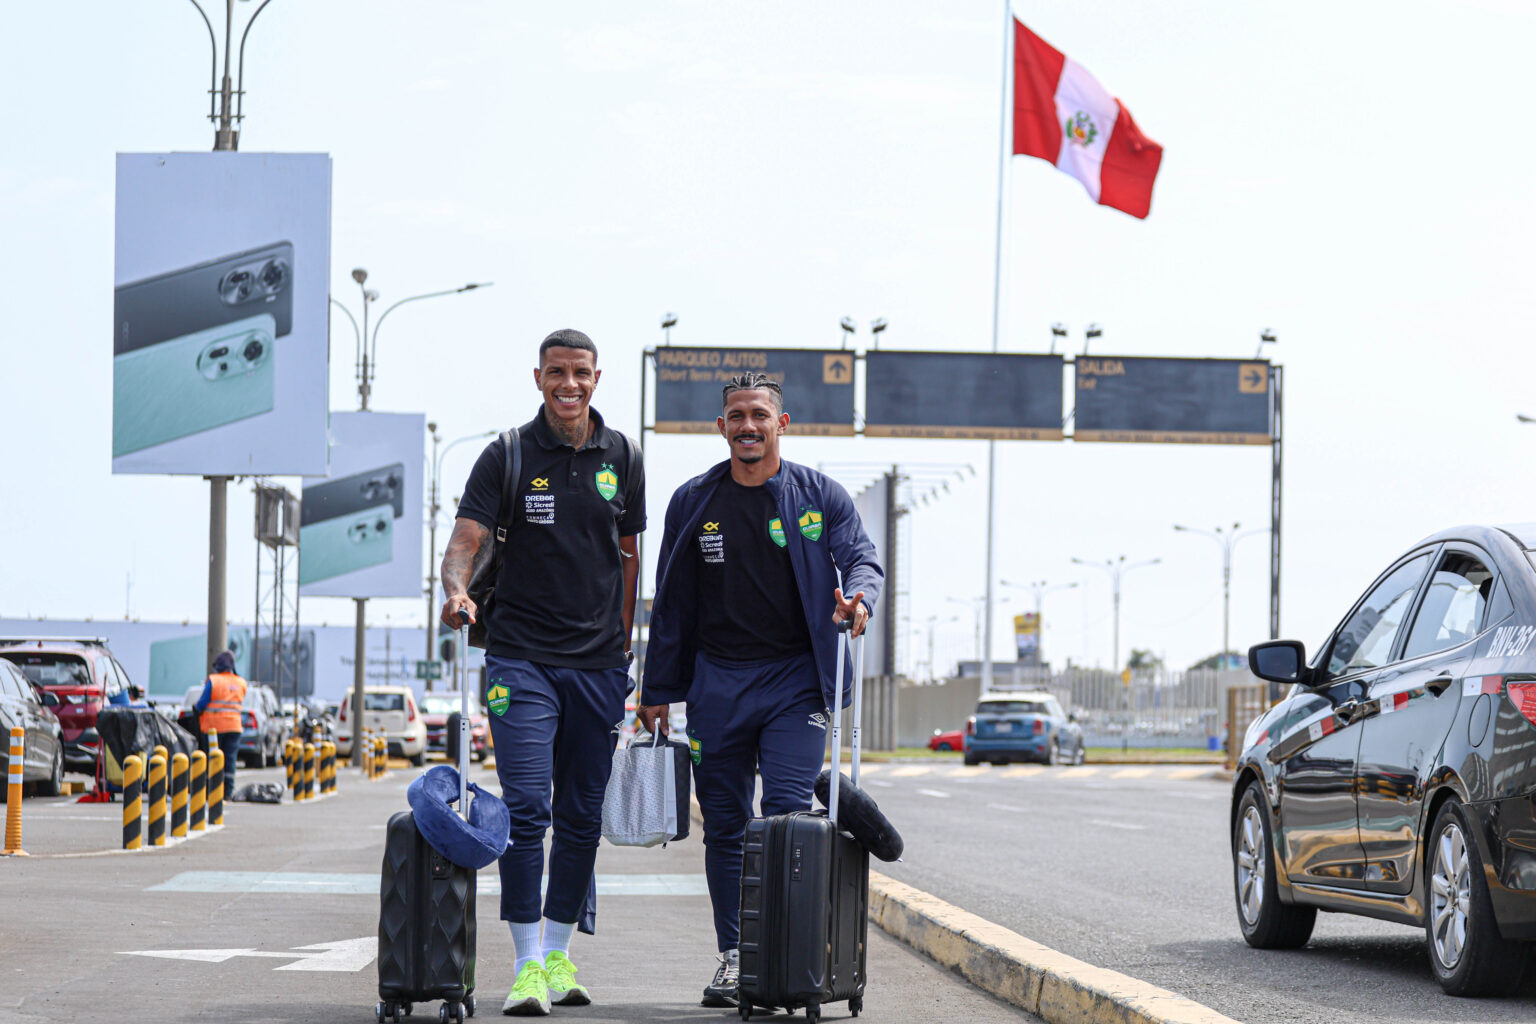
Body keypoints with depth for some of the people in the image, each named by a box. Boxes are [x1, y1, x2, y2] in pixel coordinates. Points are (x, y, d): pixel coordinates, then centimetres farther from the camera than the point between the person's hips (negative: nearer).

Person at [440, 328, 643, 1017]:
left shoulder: (621, 457, 7)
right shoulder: (507, 456, -2)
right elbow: (466, 542, -7)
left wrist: (624, 645, 12)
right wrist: (457, 589, -29)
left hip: (598, 663, 3)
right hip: (522, 657, -3)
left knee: (582, 817, 7)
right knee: (525, 809, -12)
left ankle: (559, 956, 19)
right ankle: (526, 966, -8)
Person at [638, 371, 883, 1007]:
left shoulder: (819, 496, 4)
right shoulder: (694, 502, 9)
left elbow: (861, 559, -1)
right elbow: (672, 602, 12)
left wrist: (857, 596, -25)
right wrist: (657, 691, 11)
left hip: (795, 676, -3)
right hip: (717, 681, 3)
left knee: (787, 812, -14)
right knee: (724, 824, 5)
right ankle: (733, 955, 13)